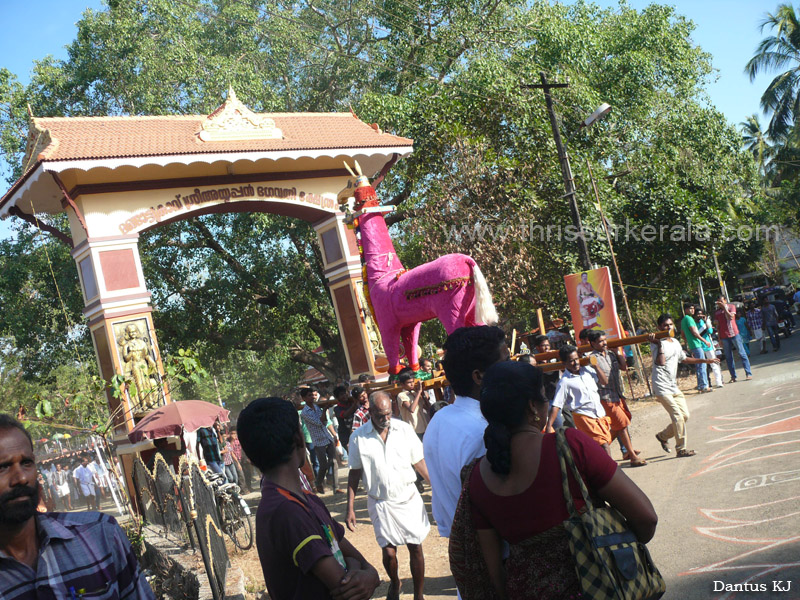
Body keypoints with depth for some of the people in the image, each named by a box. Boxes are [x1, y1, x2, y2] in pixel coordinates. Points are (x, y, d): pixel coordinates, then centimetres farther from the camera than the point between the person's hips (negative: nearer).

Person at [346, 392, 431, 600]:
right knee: (388, 552, 2)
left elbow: (419, 462, 3)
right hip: (380, 503, 0)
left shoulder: (404, 429, -4)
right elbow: (354, 474, 3)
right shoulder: (359, 437, -5)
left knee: (416, 548, 2)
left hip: (409, 498, 1)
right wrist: (350, 508, 1)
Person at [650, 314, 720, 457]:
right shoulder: (656, 343, -12)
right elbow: (660, 362, -28)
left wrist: (704, 360, 30)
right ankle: (681, 449, -3)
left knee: (685, 415, 8)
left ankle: (663, 436, 26)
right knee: (678, 417, -13)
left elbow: (684, 359, 30)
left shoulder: (675, 342, 14)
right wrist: (659, 344, -28)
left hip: (674, 387, 9)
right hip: (662, 387, -8)